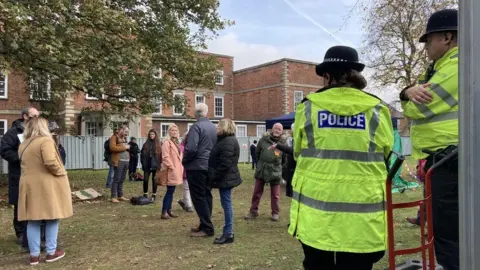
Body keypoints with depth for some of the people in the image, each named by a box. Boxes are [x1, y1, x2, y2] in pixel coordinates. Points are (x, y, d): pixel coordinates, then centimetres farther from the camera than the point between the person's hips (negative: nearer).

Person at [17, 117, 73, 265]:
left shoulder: (23, 145, 11)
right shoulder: (45, 140, -13)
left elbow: (27, 164, 16)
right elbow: (50, 162, -23)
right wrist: (61, 173, -10)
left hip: (29, 185, 6)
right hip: (47, 185, -6)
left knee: (33, 220, 9)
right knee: (52, 218, 6)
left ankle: (34, 254, 15)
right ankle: (51, 252, 13)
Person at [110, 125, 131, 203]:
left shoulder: (124, 138, 22)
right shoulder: (114, 137, -2)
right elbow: (112, 147, -17)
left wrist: (128, 147, 11)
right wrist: (124, 147, -13)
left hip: (126, 161, 8)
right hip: (118, 161, -8)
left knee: (122, 180, 10)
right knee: (116, 179, -8)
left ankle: (120, 196, 15)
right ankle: (114, 197, -5)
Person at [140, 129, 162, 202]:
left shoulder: (159, 144, 1)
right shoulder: (146, 144, 9)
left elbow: (162, 155, -2)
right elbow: (142, 154, 9)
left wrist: (160, 164, -9)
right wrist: (143, 163, 0)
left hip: (155, 165, -2)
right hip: (147, 165, 2)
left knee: (154, 180, 5)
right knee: (145, 180, -1)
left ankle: (154, 196, 13)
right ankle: (145, 195, 12)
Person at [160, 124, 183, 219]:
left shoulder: (176, 142, 17)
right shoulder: (167, 142, -11)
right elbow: (165, 157, -18)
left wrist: (180, 168, 12)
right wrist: (172, 168, -20)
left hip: (177, 170, 9)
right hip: (171, 170, -9)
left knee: (171, 191, 13)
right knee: (170, 191, -7)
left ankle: (169, 210, 20)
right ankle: (164, 212, -1)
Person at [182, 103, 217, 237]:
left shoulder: (196, 126, -15)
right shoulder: (213, 127, 8)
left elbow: (191, 148, -23)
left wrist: (184, 162, -7)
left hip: (196, 167, -8)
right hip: (210, 166, 8)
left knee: (198, 197, -2)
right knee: (206, 196, 13)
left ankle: (207, 228, -1)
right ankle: (205, 225, 20)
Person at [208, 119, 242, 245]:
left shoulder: (227, 142, -18)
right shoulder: (227, 140, 16)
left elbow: (225, 164, -25)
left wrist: (214, 177, -19)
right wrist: (215, 177, 17)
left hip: (225, 178, -11)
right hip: (226, 177, 11)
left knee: (226, 204, -5)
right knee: (226, 204, 13)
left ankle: (228, 234, 1)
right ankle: (228, 232, 20)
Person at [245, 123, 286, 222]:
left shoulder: (283, 142, -5)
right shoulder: (264, 139, -1)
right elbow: (257, 153, 12)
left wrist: (277, 165, 5)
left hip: (275, 172, -2)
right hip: (261, 171, 2)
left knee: (275, 195, 8)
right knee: (257, 192, 10)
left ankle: (275, 213, 23)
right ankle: (253, 212, 22)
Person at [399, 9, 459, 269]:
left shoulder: (457, 64, -13)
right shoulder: (440, 67, 19)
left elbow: (418, 108, -17)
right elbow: (412, 104, 12)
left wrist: (415, 96, 6)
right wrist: (410, 91, -11)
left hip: (450, 161, -10)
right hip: (440, 160, 10)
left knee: (448, 237, -6)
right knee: (445, 231, 19)